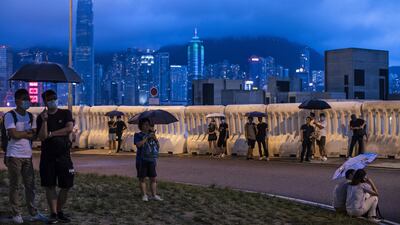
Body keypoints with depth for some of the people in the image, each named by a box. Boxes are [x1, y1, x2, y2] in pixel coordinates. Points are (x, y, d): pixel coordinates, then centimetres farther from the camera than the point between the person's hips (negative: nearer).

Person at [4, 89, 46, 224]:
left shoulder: (30, 117, 12)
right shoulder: (10, 115, -5)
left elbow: (34, 135, 4)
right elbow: (14, 134, -16)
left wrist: (21, 133, -10)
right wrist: (28, 132, -2)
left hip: (27, 155, 5)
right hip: (14, 155, -5)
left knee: (30, 185, 5)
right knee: (15, 186, 1)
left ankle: (33, 213, 11)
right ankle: (16, 214, 8)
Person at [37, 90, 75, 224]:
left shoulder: (65, 113, 5)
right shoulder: (41, 118, 4)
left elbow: (69, 128, -12)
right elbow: (41, 137, -7)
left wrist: (51, 134, -9)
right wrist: (45, 121, -18)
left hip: (64, 155, 0)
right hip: (47, 156, 0)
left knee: (66, 186, 2)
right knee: (49, 186, 0)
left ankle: (60, 212, 17)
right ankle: (53, 214, 8)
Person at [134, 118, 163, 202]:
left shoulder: (152, 134, 16)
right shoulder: (138, 135, 2)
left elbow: (158, 146, 13)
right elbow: (138, 144, -16)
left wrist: (155, 139, -5)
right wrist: (147, 138, -15)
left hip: (152, 160, 4)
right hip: (141, 160, -4)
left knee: (153, 178, 3)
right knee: (142, 178, -1)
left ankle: (154, 195, 6)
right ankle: (144, 195, 5)